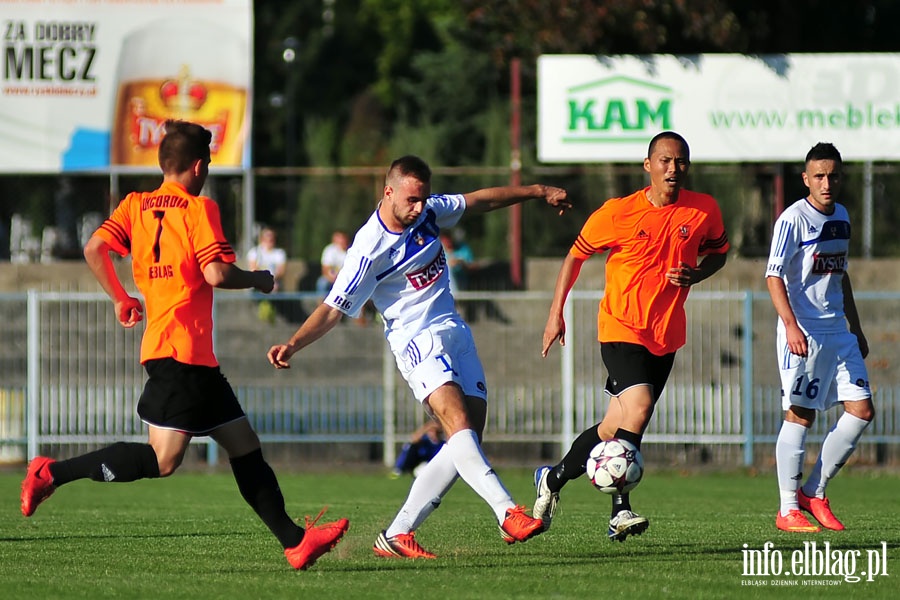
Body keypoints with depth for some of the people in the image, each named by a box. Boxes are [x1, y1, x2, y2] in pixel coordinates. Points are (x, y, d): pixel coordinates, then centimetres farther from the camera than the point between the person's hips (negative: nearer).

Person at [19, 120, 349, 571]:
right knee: (163, 459, -15)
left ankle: (295, 541, 7)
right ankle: (53, 474, -14)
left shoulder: (136, 205, 14)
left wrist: (120, 298, 17)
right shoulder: (199, 208, -6)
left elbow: (94, 249, 3)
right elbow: (216, 274, -16)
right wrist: (257, 279, 3)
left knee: (244, 445, 9)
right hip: (181, 348, -9)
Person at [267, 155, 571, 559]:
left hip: (456, 334, 7)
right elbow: (333, 309, -11)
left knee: (468, 442, -3)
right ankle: (509, 513, -38)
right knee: (459, 425, -27)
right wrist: (293, 344, -25)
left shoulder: (428, 212, 5)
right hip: (417, 340, -7)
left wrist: (536, 191, 27)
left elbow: (479, 201, 21)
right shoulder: (370, 248, -14)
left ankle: (397, 535, 0)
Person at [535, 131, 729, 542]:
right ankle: (620, 512, -14)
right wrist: (556, 313, 4)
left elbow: (718, 251, 17)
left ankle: (552, 479, 30)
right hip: (621, 328, -4)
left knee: (614, 429, 8)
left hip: (665, 335, 4)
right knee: (639, 406, -25)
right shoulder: (616, 214, -9)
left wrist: (698, 274, -6)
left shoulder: (704, 210, -1)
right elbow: (577, 254, 5)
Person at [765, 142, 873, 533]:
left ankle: (814, 492, 11)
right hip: (803, 332, -8)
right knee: (800, 415, -5)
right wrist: (791, 325, -27)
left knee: (861, 410, 2)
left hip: (838, 331, 8)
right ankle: (788, 510, 1)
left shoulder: (841, 217, 14)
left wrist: (856, 329, 25)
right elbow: (774, 276, -16)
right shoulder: (794, 219, -10)